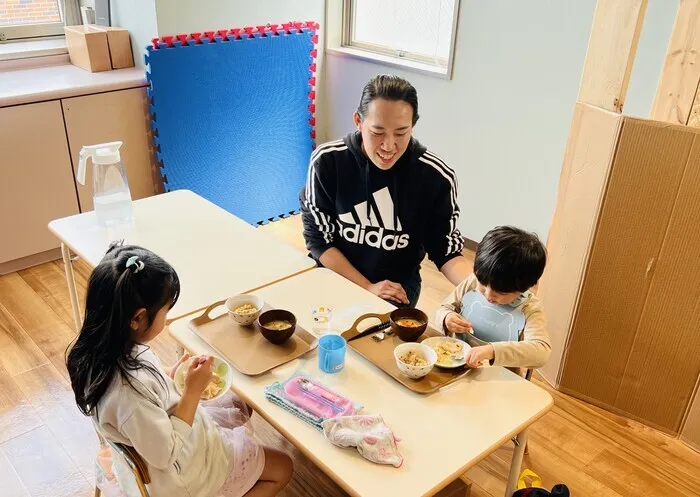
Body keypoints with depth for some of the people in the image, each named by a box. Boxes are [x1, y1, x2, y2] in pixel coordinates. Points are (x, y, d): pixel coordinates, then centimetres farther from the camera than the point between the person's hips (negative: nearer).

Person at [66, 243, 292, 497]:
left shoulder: (102, 348, -16)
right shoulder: (127, 392, -42)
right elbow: (166, 454, -29)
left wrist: (170, 374, -6)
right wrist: (192, 391, -27)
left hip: (166, 427, 8)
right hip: (180, 470, -8)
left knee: (237, 406, 28)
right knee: (282, 469, 11)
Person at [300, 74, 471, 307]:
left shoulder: (436, 176, -15)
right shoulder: (326, 161, -15)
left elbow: (445, 250, -7)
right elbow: (318, 237, -8)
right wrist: (368, 288, -15)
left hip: (398, 287, 1)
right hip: (334, 274, 0)